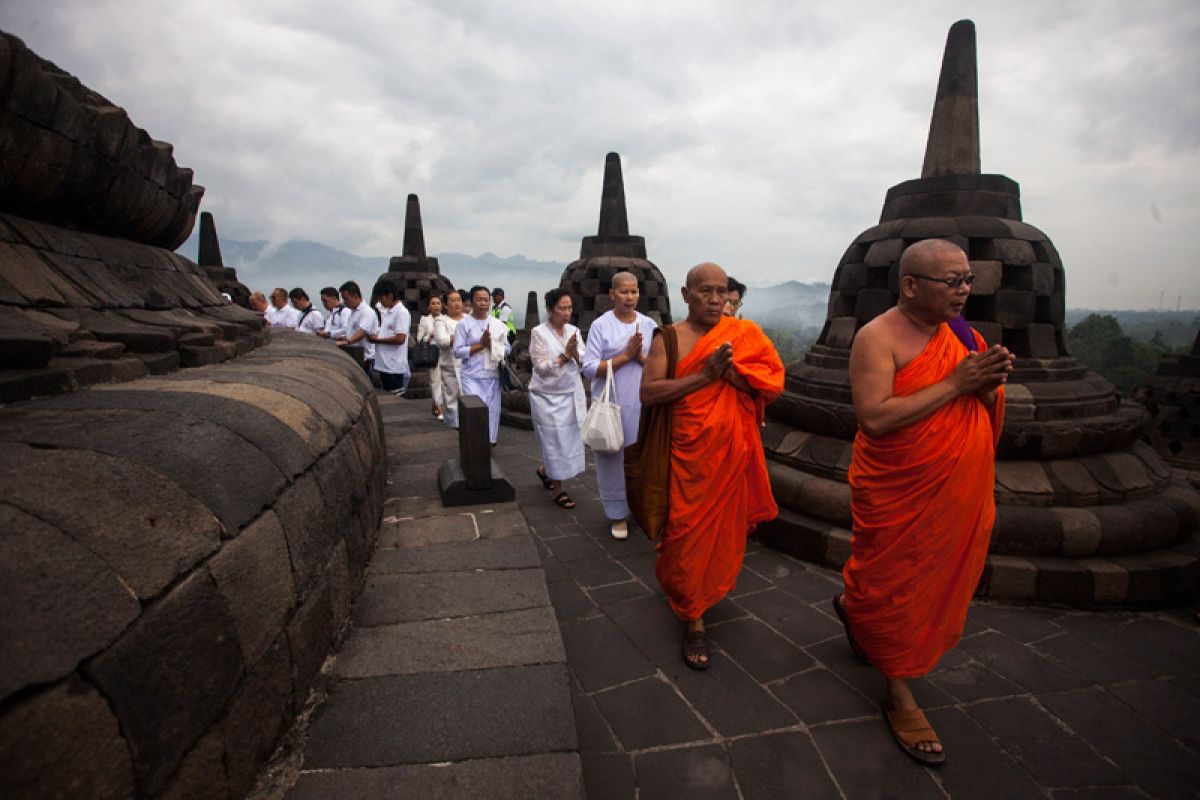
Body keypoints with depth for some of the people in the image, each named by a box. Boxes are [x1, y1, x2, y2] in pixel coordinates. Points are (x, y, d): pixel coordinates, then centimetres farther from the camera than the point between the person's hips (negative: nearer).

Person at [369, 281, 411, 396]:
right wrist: (374, 336, 2)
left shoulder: (402, 312, -13)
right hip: (384, 365, 9)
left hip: (395, 367, -9)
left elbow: (400, 339, -20)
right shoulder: (387, 312, 15)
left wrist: (377, 339, -11)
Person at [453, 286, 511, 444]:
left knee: (492, 410, 5)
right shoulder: (464, 324, -1)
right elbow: (458, 352, -7)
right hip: (472, 377, -3)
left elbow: (507, 349, 10)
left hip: (493, 376, 4)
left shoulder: (498, 324, 10)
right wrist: (481, 345, -12)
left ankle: (489, 441, 19)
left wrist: (492, 345, -8)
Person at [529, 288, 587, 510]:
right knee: (555, 441, 1)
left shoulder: (574, 331, 4)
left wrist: (575, 353, -19)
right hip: (548, 396, -5)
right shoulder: (538, 333, -10)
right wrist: (565, 354, -21)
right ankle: (558, 489, 18)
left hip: (572, 395, 5)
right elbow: (542, 368, -14)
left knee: (571, 439, 9)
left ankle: (544, 470, 36)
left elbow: (583, 363, 0)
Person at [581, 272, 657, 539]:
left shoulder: (649, 325, 7)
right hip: (611, 404, -2)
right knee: (614, 457, 3)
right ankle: (618, 514, 18)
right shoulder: (600, 325, -2)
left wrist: (642, 357, -12)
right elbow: (590, 368, -8)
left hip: (643, 404, 2)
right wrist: (625, 356, -13)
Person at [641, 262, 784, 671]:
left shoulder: (746, 333, 2)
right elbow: (648, 393, -15)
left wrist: (729, 370, -21)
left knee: (725, 526, 15)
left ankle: (707, 589, 45)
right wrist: (704, 374, -22)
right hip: (688, 453, -2)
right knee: (688, 529, 1)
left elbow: (773, 382, -6)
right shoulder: (669, 339, -4)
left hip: (733, 452, 3)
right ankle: (693, 618, 18)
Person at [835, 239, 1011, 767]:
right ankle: (900, 696, 27)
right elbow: (874, 418, -28)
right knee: (897, 588, 7)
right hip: (899, 492, -7)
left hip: (960, 490, 7)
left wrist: (991, 383, -12)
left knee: (942, 575, 21)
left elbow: (987, 410, 11)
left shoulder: (960, 333, 4)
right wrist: (954, 383, -24)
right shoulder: (878, 337, -17)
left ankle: (853, 606, 48)